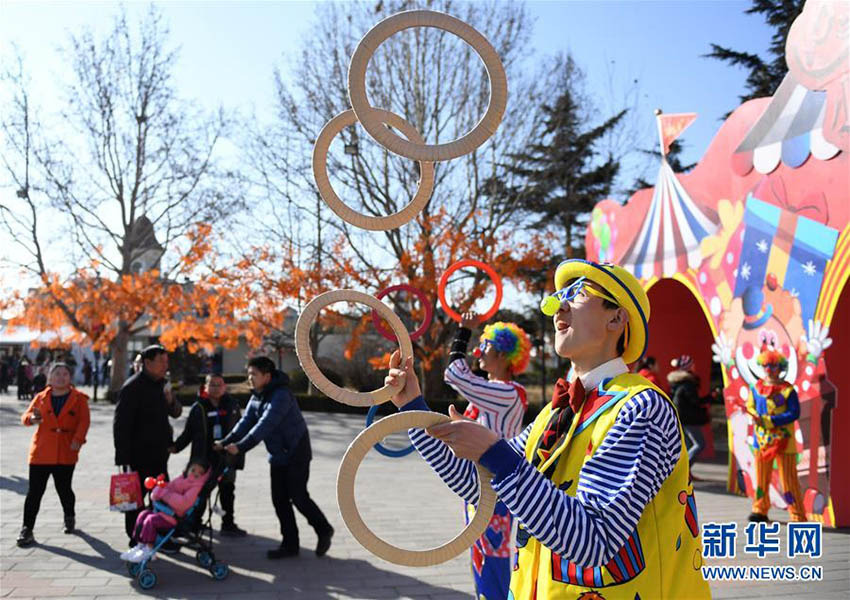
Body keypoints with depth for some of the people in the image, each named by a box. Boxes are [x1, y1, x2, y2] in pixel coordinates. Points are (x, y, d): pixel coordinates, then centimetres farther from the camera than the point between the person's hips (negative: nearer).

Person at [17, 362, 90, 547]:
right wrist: (32, 418, -20)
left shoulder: (79, 398, 5)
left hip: (66, 453, -1)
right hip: (41, 452, 1)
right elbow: (26, 416, 4)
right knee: (34, 491, -3)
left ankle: (70, 517, 35)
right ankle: (27, 530, 3)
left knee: (64, 488, 8)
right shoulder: (41, 397, 9)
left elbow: (84, 421, -3)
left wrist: (78, 439, -19)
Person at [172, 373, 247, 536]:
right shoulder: (198, 408, -3)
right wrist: (175, 446, -11)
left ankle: (228, 524, 23)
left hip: (226, 458, 2)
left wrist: (239, 455, 6)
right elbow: (188, 433, 2)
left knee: (227, 492, 11)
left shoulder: (232, 405, 3)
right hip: (204, 458, -2)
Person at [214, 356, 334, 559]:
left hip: (296, 453, -8)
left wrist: (240, 447, -36)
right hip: (277, 456, 9)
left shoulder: (281, 396, -23)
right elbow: (246, 422, 1)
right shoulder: (256, 397, 6)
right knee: (280, 500, 7)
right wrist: (225, 442, -13)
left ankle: (324, 530, 18)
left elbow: (265, 425, -32)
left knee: (298, 497, -4)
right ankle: (290, 544, 15)